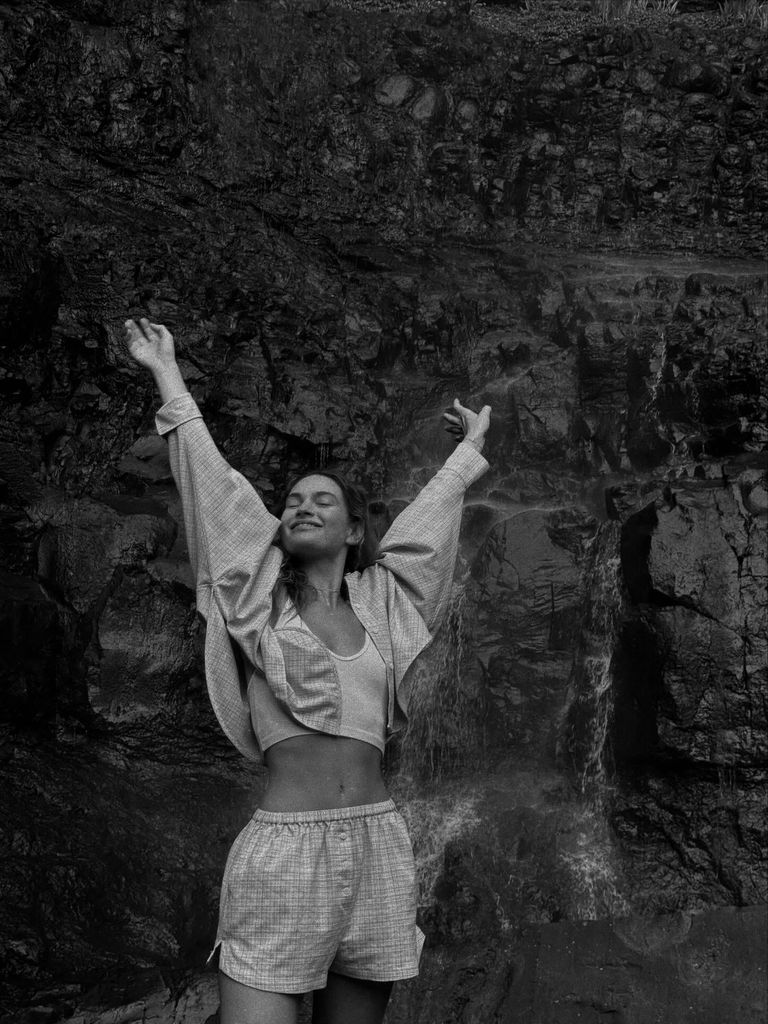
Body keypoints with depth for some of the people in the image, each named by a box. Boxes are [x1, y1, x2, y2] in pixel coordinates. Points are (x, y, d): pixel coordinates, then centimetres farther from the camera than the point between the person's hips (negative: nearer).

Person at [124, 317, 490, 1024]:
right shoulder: (260, 603, 7)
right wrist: (168, 376, 14)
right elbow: (212, 483, 9)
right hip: (283, 842, -3)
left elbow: (431, 514, 26)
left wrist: (470, 448, 39)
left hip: (377, 845, 3)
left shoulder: (379, 604, 13)